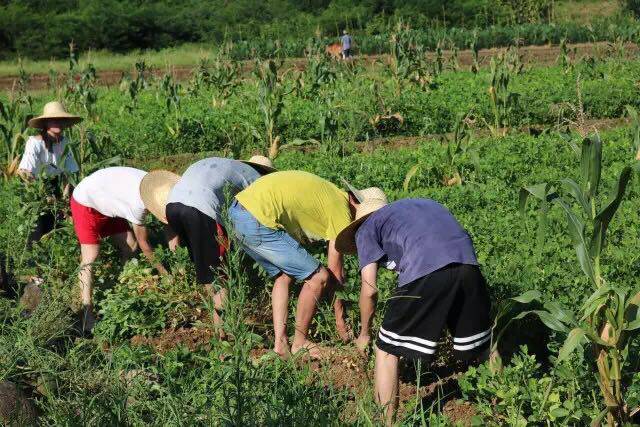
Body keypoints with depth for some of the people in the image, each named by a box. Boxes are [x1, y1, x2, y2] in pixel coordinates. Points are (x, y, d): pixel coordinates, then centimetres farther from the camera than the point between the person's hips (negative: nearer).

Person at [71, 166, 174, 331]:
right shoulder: (138, 203, -36)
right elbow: (144, 243, -21)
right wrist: (162, 270, -11)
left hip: (107, 204, 9)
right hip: (86, 204, -9)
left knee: (130, 247, 1)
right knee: (91, 256, -18)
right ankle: (87, 310, -19)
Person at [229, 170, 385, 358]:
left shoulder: (331, 194, 21)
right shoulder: (342, 211, -3)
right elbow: (335, 273, 3)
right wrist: (340, 319, 15)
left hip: (238, 209, 10)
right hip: (258, 221, -10)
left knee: (284, 275, 24)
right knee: (318, 277, 1)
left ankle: (280, 343, 18)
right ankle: (299, 343, 14)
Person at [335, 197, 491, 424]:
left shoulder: (366, 229, 23)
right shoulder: (420, 204, 39)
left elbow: (369, 289, 12)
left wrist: (364, 334, 28)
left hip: (425, 269, -5)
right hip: (468, 262, 5)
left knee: (387, 351, 11)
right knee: (483, 349, 22)